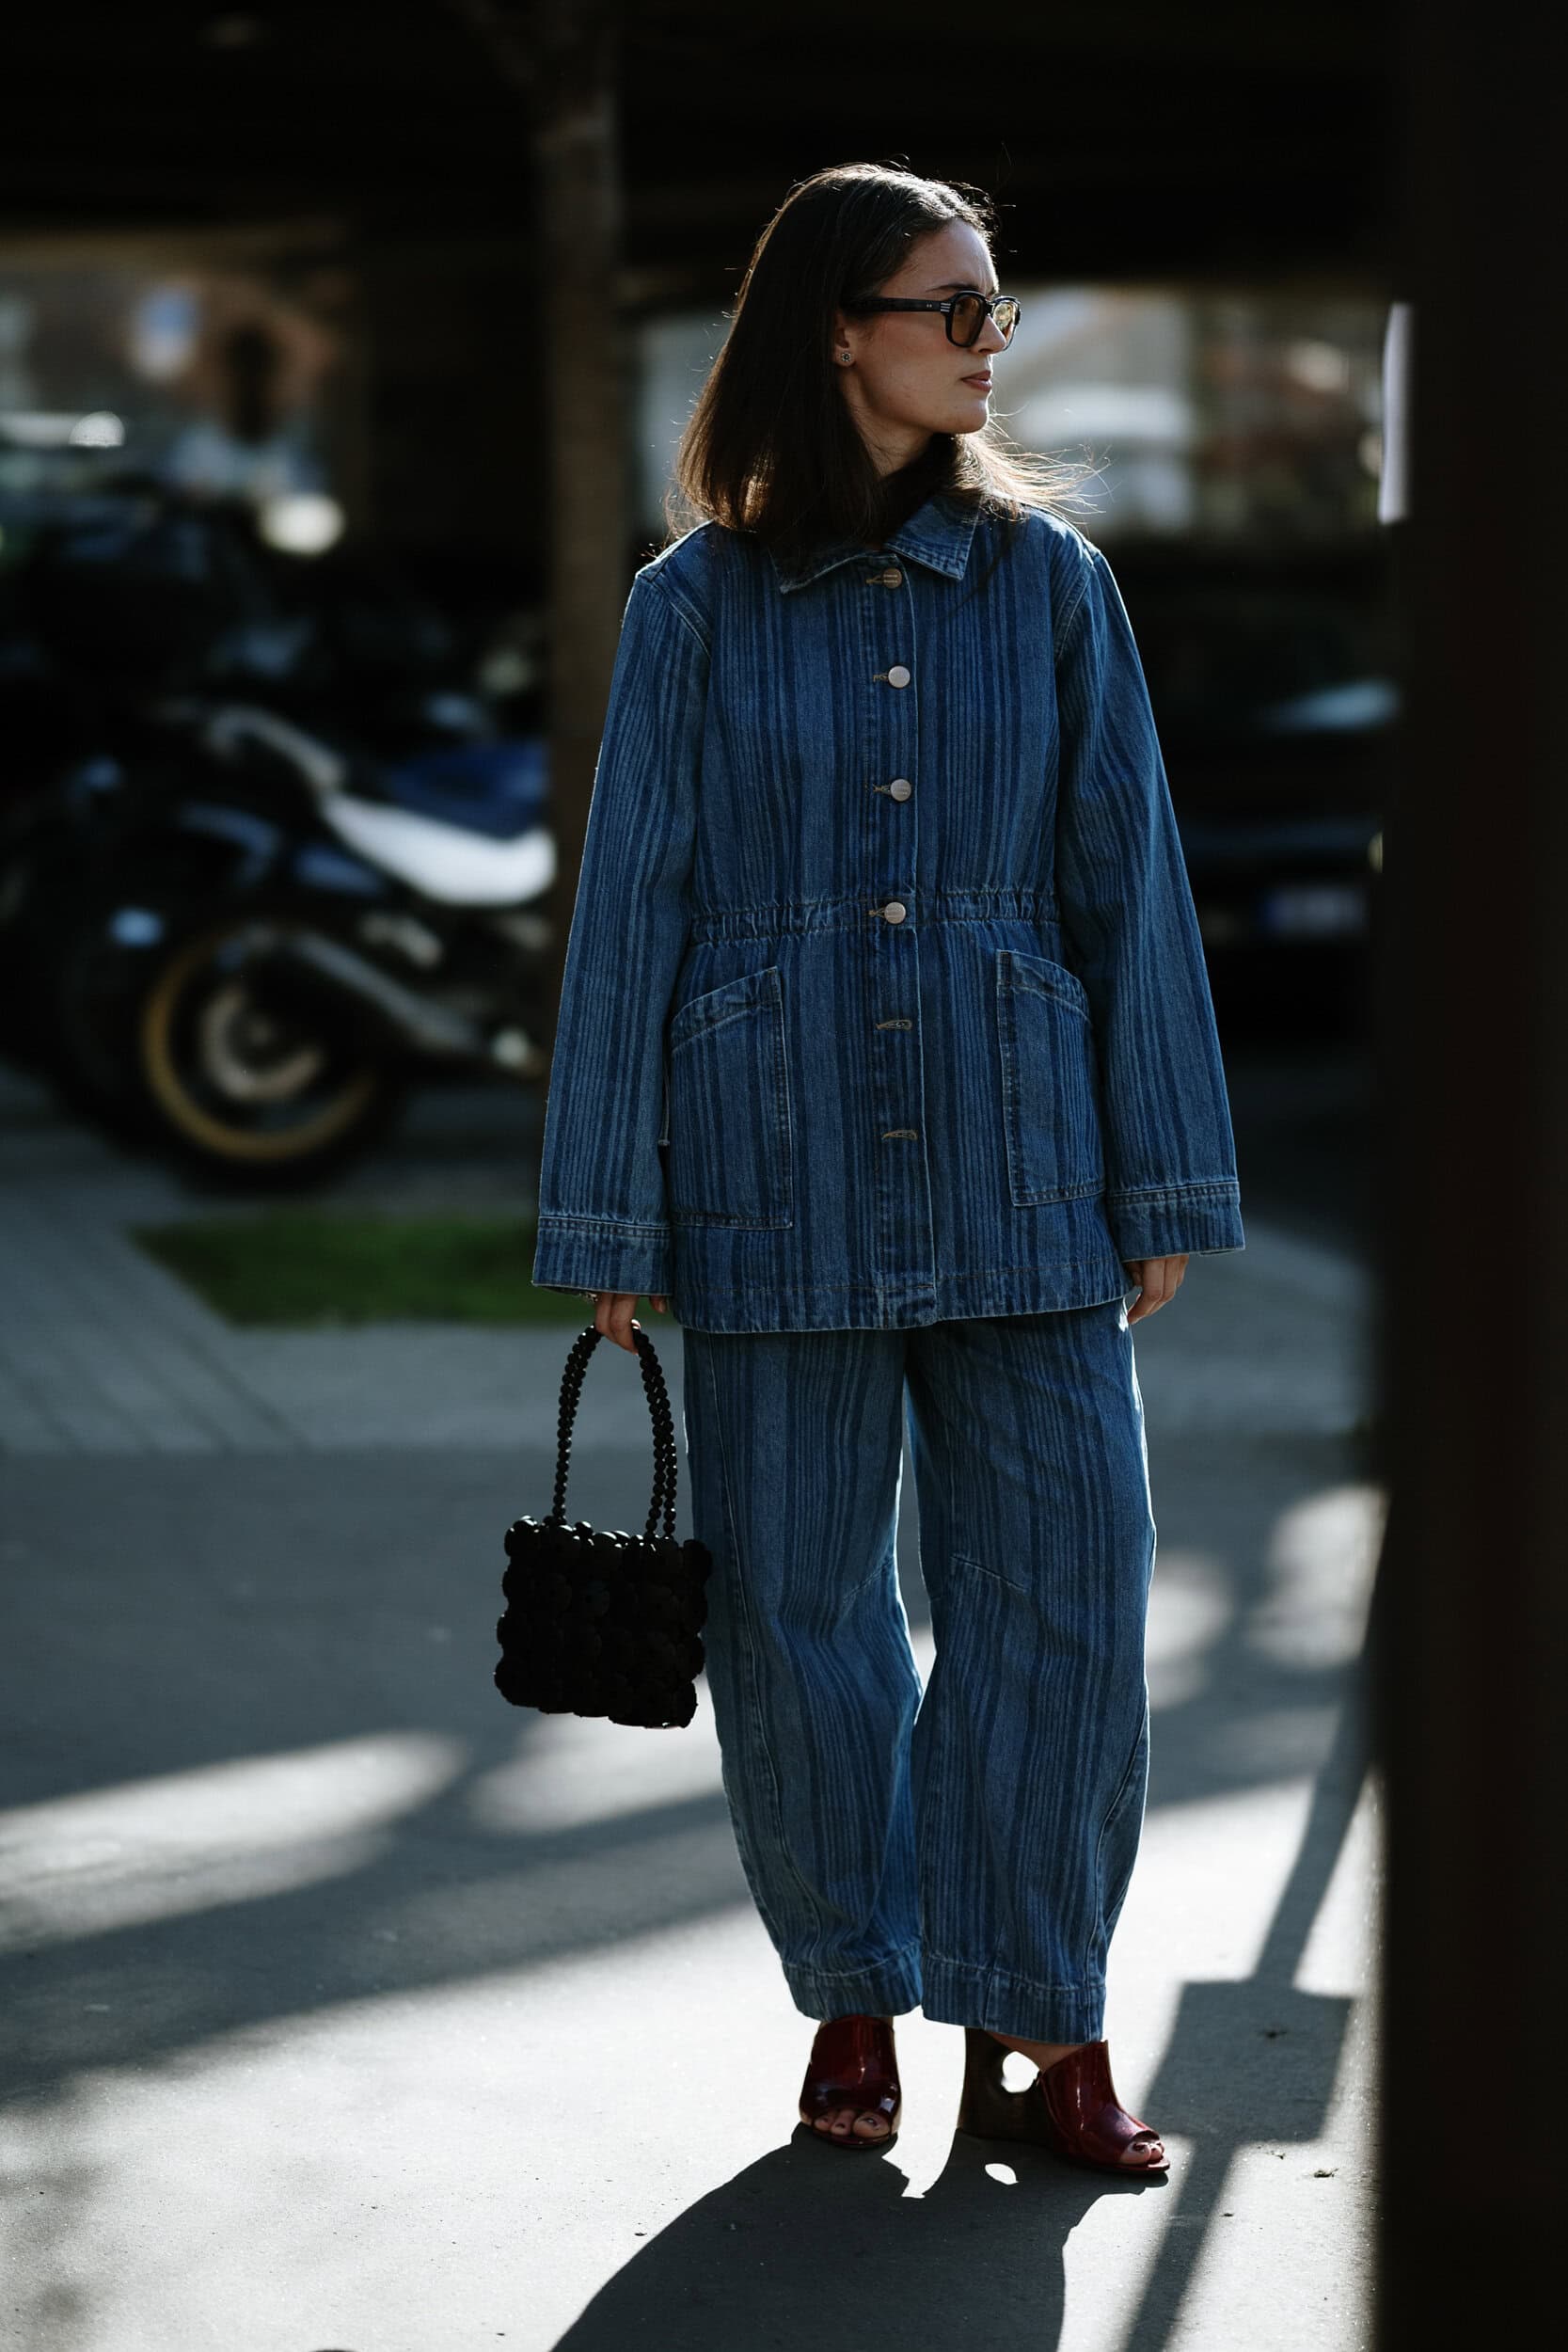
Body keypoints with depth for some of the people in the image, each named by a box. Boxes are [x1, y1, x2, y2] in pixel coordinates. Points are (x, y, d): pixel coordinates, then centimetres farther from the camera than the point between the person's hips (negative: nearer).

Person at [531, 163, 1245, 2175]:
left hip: (1015, 1173, 1)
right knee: (795, 1599, 6)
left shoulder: (1049, 580, 6)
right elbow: (631, 907, 3)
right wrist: (612, 1219, 1)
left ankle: (1036, 2017, 9)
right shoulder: (698, 606, 1)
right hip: (777, 1177, -1)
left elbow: (1127, 882, 7)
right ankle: (853, 1999, 22)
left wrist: (1163, 1182, 4)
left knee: (1064, 1584, -3)